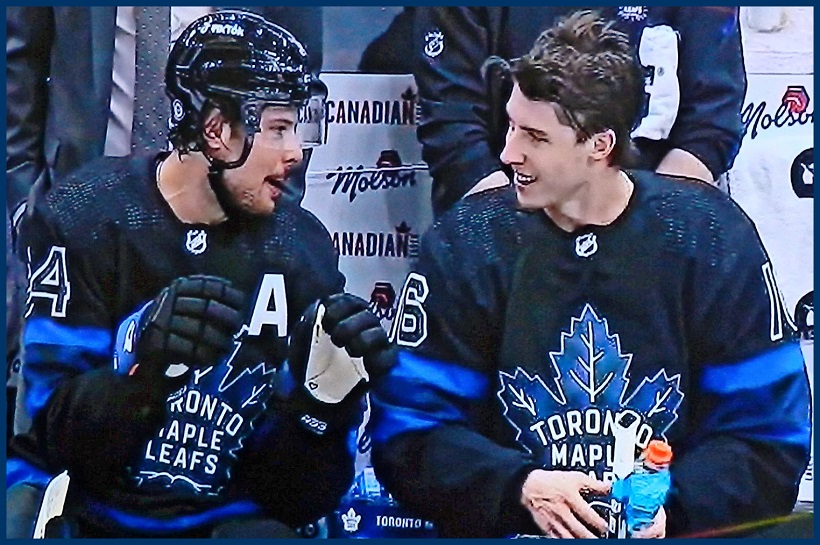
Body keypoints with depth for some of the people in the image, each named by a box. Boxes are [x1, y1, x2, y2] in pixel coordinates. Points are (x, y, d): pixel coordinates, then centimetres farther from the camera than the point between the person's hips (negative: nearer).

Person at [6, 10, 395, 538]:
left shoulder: (302, 250, 0)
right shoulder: (80, 219, -8)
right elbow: (52, 440, -13)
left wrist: (324, 394, -19)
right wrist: (144, 368, -30)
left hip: (222, 516, 3)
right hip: (80, 511, -3)